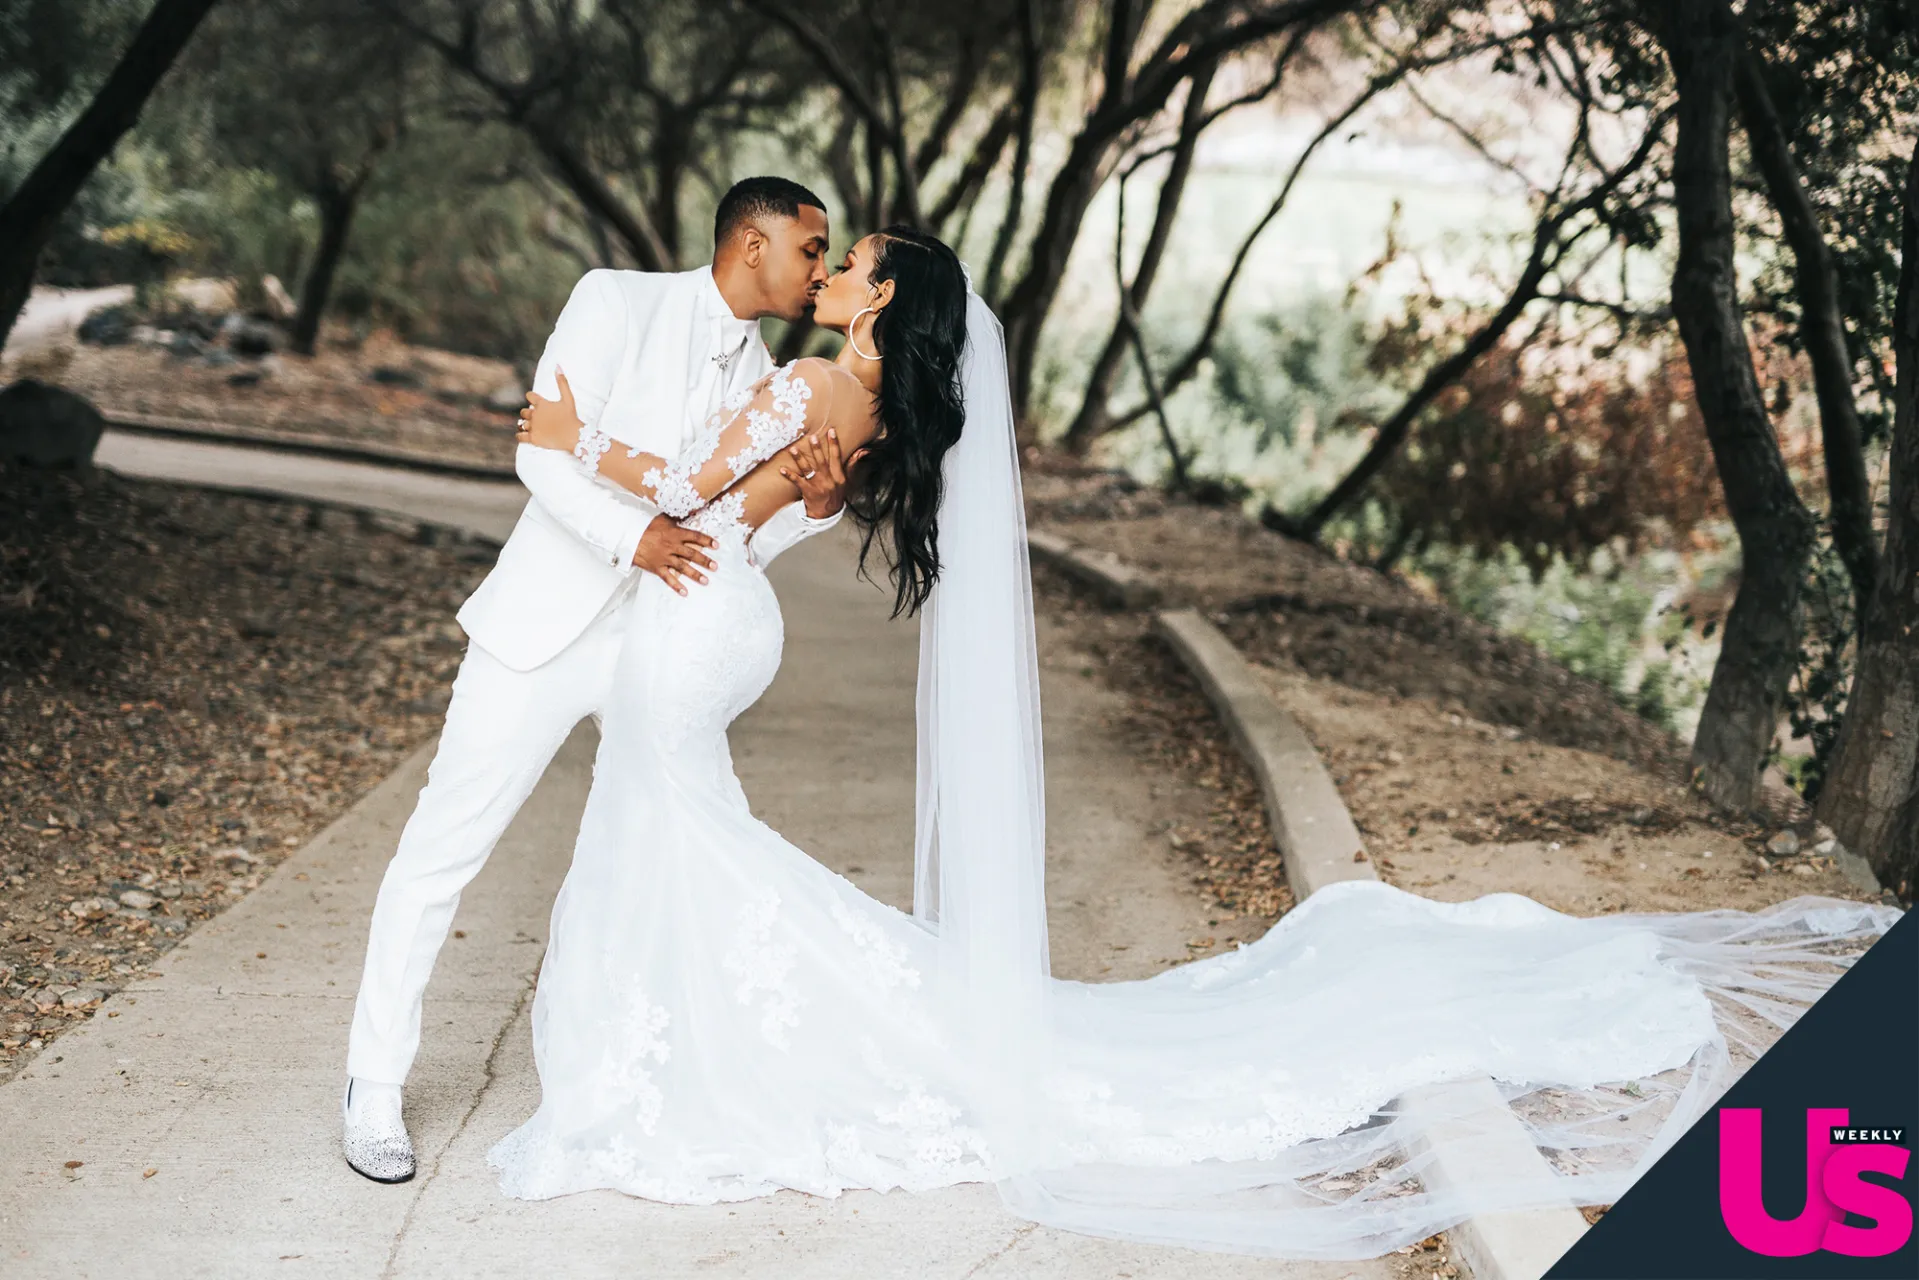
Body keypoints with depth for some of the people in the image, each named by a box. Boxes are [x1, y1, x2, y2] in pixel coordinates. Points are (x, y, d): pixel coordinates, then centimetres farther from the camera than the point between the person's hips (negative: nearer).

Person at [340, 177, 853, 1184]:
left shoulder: (762, 378, 9)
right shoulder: (618, 303, -8)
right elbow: (543, 451, -16)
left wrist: (816, 504, -10)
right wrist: (632, 534, -31)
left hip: (662, 644, 6)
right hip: (545, 627, -6)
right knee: (442, 851, -2)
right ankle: (375, 1084, 11)